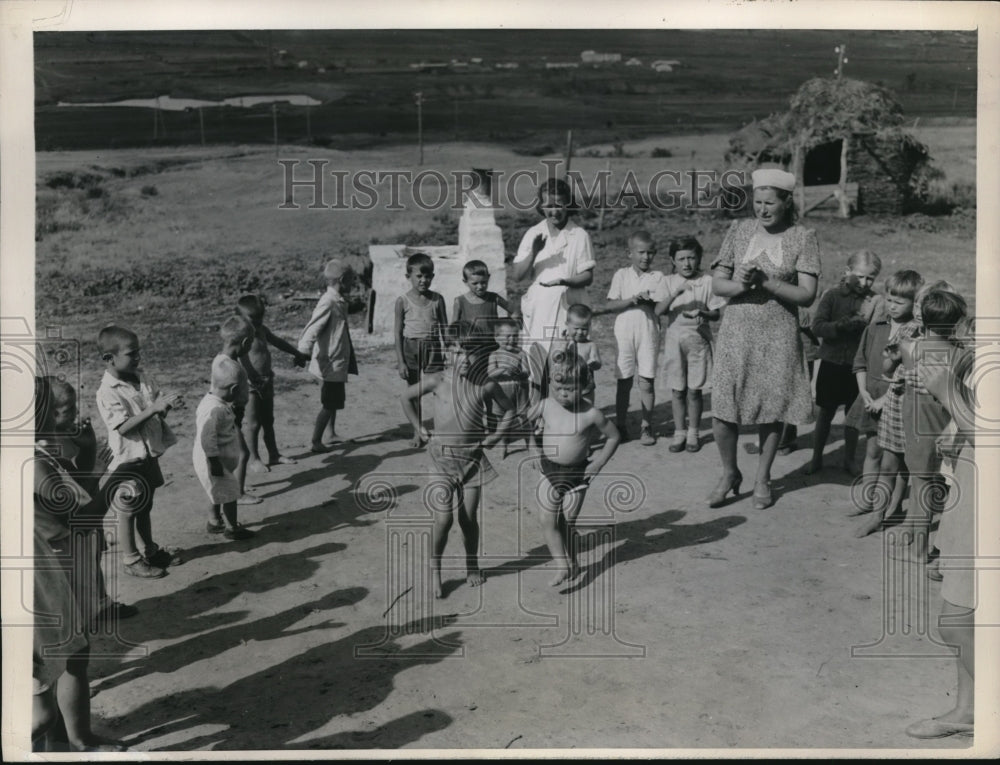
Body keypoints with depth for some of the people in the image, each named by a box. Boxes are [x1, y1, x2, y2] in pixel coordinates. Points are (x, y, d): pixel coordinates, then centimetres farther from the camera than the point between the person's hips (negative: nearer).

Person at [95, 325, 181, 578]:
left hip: (148, 455, 7)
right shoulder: (108, 392, -19)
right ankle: (130, 560, 20)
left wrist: (167, 405, -14)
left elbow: (158, 411, 8)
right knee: (127, 511, 7)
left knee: (145, 507, 22)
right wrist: (153, 408, -33)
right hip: (127, 460, -7)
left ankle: (149, 550, 37)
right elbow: (124, 426, -26)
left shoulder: (142, 379, 2)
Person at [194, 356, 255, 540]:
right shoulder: (215, 409, -29)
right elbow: (207, 438, -29)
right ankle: (233, 528, 16)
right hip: (215, 461, -10)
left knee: (218, 492, 24)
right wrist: (214, 462, -24)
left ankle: (214, 522, 39)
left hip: (219, 459, 10)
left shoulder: (210, 400, 4)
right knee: (229, 494, 3)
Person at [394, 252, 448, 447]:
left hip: (433, 347, 1)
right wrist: (400, 361, -5)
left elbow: (445, 328, 8)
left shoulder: (437, 299, 2)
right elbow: (398, 332, -1)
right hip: (411, 347, 0)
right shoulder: (403, 301, -2)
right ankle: (417, 433, 21)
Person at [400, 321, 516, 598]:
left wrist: (496, 435, 3)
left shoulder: (486, 385, -6)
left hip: (472, 458, 1)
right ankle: (435, 570, 14)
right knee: (444, 518, -8)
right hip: (443, 458, -1)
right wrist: (419, 428, 3)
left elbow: (509, 409, 11)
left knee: (468, 518, 7)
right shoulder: (437, 381, -10)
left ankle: (472, 565, 30)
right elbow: (406, 397, 5)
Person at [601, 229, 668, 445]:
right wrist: (632, 300, -16)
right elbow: (609, 305, -3)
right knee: (624, 381, 5)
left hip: (648, 333, 0)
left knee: (646, 382, 1)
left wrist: (646, 301, -20)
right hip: (624, 332, 0)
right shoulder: (621, 275, 6)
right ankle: (620, 426, 14)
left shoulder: (657, 277, 5)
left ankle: (646, 426, 10)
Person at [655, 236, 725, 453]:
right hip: (675, 339, 1)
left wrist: (701, 313, -21)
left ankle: (693, 433, 18)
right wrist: (675, 293, -25)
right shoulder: (669, 282, 1)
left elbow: (716, 313, -1)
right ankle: (679, 433, 18)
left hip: (698, 339, -1)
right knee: (677, 390, 6)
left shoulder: (707, 281, -2)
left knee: (694, 390, 4)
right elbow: (658, 310, -11)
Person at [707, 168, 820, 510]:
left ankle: (762, 479, 26)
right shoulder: (739, 231, 5)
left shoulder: (803, 238, 0)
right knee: (722, 411, -2)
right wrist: (740, 285, -17)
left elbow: (807, 294, -7)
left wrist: (765, 281, -18)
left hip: (779, 335, -1)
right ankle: (730, 472, 23)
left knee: (773, 409, 6)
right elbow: (717, 284, 4)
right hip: (737, 331, 1)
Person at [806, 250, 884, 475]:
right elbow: (817, 327, -12)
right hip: (832, 363, -1)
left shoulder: (875, 301, -2)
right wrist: (843, 326, -26)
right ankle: (816, 458, 21)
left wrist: (861, 324, -27)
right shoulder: (832, 295, -4)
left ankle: (849, 459, 25)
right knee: (825, 412, 9)